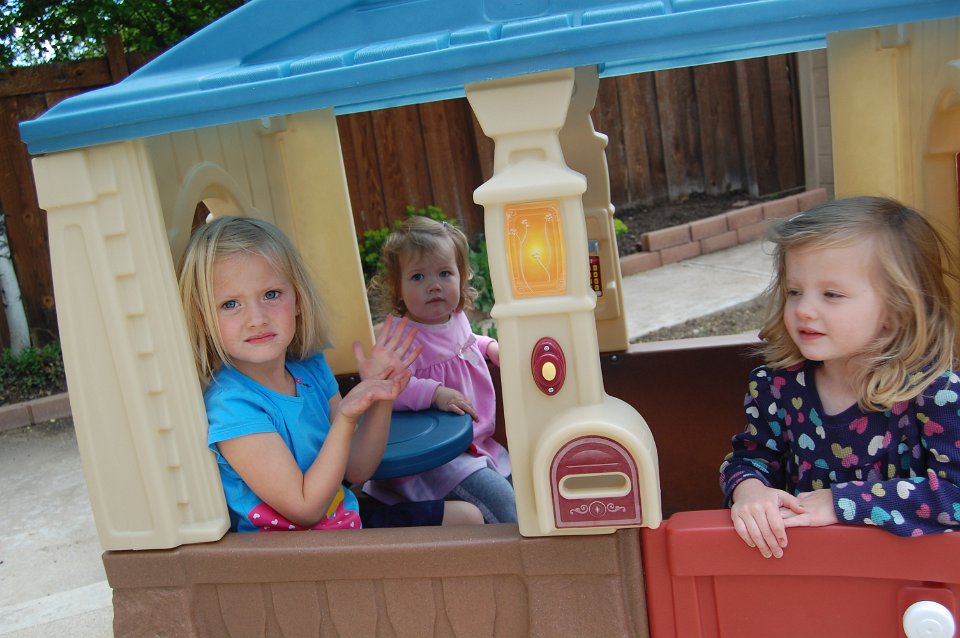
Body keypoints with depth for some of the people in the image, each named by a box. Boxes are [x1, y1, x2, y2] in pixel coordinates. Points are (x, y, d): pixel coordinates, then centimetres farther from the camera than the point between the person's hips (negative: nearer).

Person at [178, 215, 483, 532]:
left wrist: (380, 398, -12)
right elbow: (305, 510, -21)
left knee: (467, 516, 9)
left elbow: (356, 471, 2)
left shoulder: (312, 367, -3)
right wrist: (345, 419, -31)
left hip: (349, 521, 7)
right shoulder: (230, 405, -23)